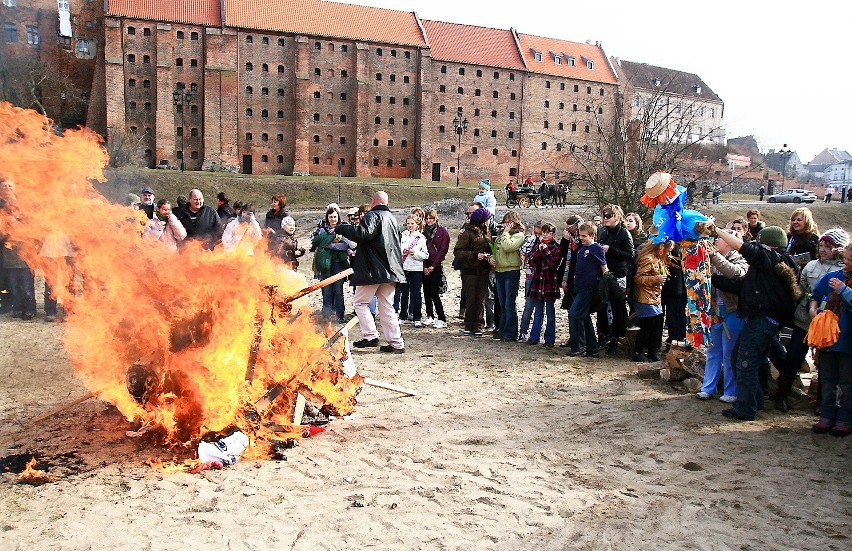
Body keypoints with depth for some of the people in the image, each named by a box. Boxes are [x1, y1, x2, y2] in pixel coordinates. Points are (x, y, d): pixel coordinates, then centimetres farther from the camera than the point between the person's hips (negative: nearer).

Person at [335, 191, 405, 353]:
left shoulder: (372, 215, -9)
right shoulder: (392, 218, 19)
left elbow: (363, 233, -26)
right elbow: (398, 244, 27)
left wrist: (342, 228, -17)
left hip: (373, 270, -8)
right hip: (391, 270, 8)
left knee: (360, 303, 4)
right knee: (386, 307, 10)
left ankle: (370, 336, -5)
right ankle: (396, 343, 8)